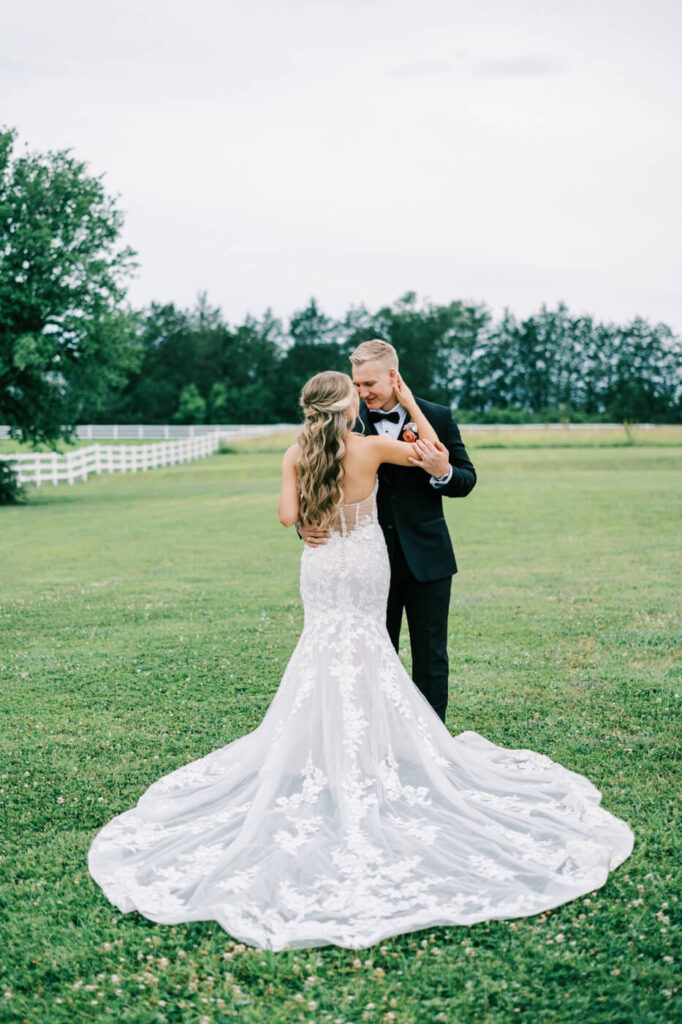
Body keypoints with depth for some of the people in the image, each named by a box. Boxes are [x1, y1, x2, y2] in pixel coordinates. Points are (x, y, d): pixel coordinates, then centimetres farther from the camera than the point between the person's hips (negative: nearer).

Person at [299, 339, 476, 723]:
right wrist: (305, 524, -20)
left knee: (430, 656, 9)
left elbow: (467, 480, 1)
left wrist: (443, 473, -22)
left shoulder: (437, 417, -4)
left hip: (426, 558, -1)